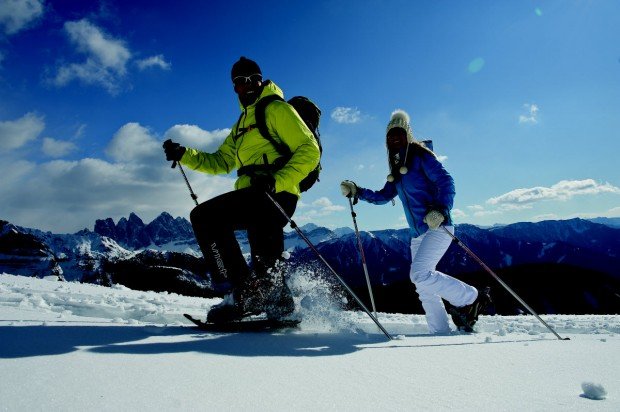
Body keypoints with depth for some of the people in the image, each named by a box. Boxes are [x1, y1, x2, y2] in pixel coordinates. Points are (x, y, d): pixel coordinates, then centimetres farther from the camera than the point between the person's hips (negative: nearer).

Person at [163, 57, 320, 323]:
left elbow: (309, 151, -8)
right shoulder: (242, 124, 30)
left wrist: (276, 180, -22)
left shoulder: (276, 108, 3)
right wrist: (183, 155, 12)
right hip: (253, 195, 9)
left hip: (274, 194, -9)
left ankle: (245, 294, -18)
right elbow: (221, 162, 27)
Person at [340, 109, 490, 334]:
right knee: (425, 289, 7)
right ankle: (441, 332, 16)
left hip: (438, 228, -8)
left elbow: (446, 182, -14)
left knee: (420, 274, -22)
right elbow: (383, 196, 25)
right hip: (417, 234, 8)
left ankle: (471, 298, -6)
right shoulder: (396, 169, 19)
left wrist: (441, 210, -30)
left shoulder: (420, 156, -4)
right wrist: (357, 192, 13)